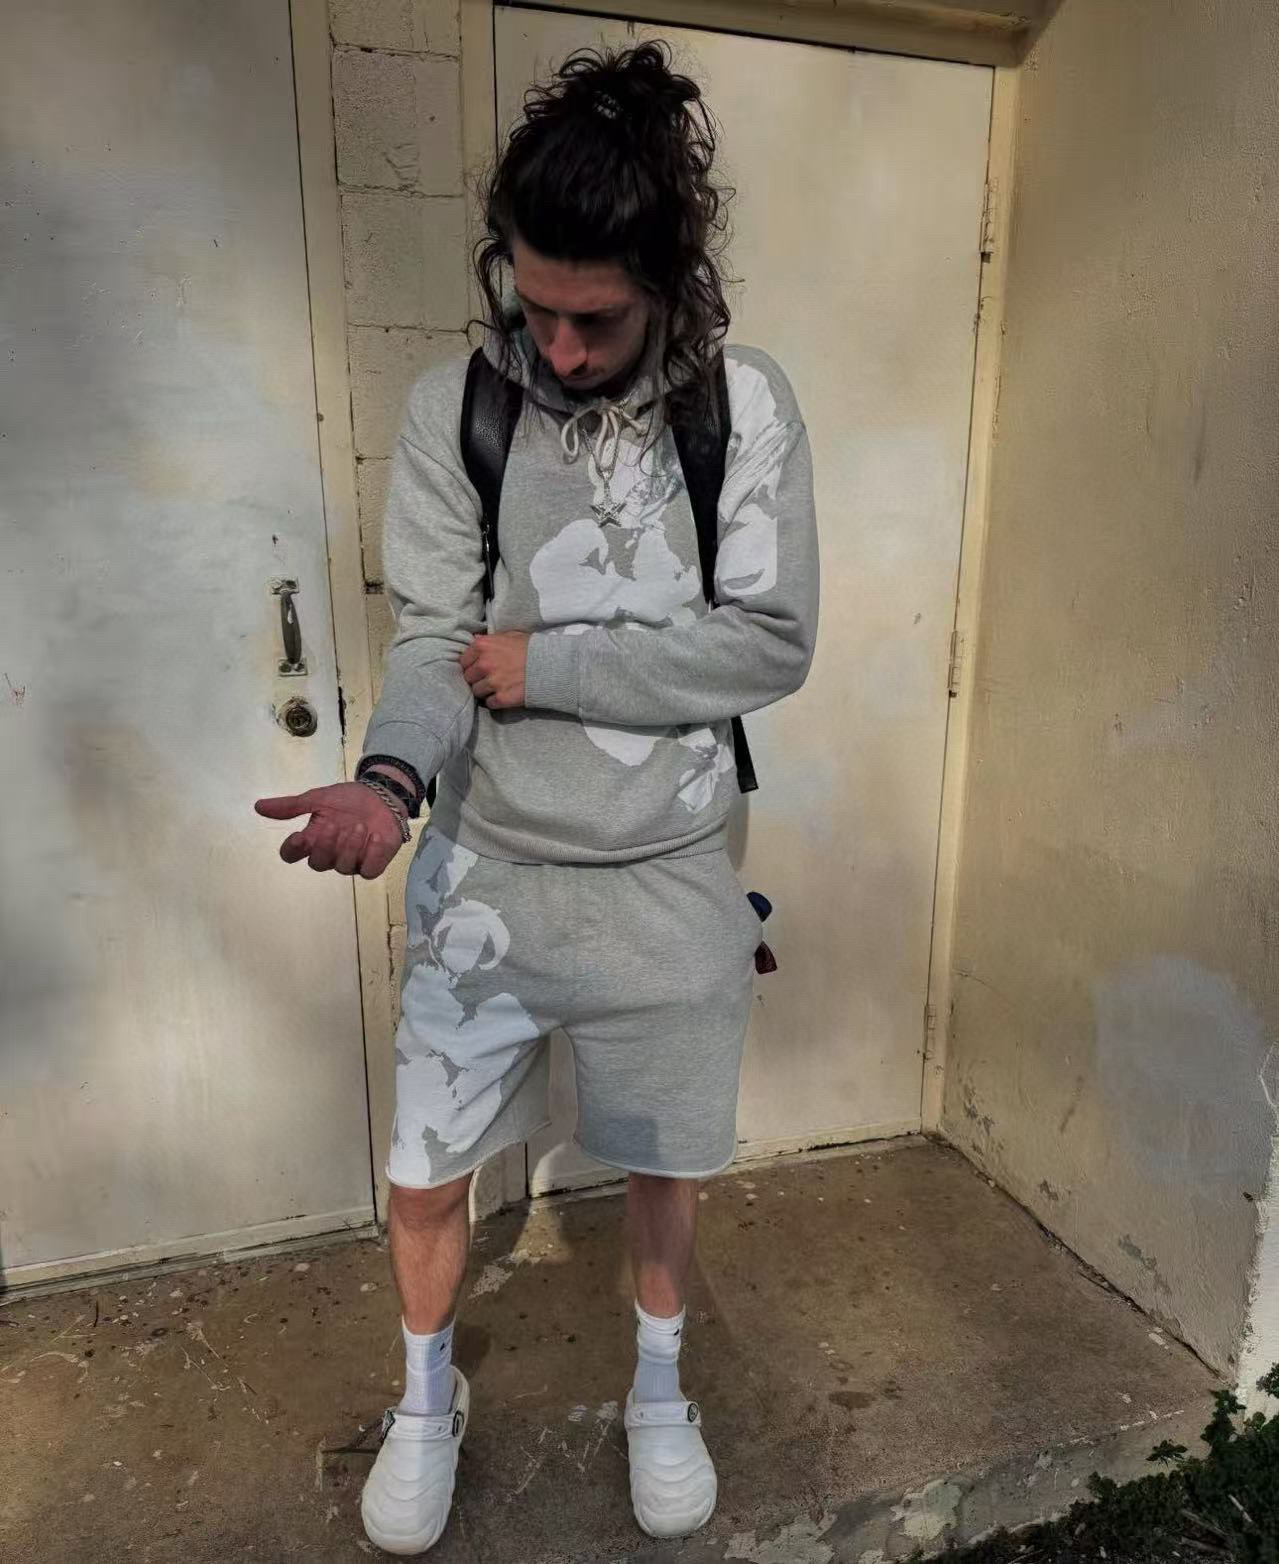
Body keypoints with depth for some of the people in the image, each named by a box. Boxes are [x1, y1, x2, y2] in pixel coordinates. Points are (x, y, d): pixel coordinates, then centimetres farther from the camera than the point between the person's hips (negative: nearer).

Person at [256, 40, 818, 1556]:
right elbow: (430, 639, -9)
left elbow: (771, 642, -13)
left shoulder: (747, 406, -7)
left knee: (663, 1160, 19)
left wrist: (543, 663, -15)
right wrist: (389, 779, -29)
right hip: (487, 866, 1)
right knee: (425, 1173, 12)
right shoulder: (450, 410, -6)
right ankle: (428, 1398, 46)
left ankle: (658, 1386, 51)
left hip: (668, 873, 0)